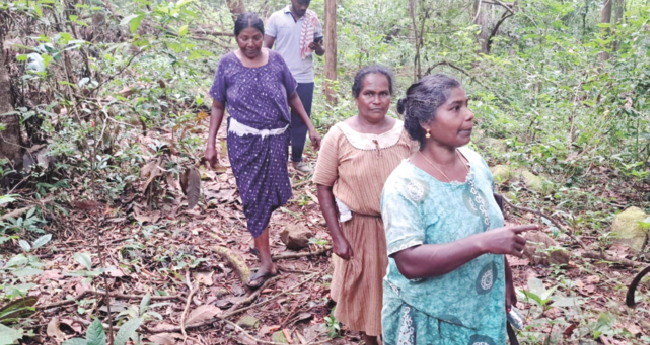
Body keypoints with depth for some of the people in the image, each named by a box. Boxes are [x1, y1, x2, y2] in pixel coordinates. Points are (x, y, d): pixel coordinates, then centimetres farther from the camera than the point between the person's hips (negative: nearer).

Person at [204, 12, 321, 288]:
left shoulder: (275, 60, -1)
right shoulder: (228, 64, -4)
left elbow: (293, 97, 8)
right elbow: (218, 106, 2)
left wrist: (310, 127, 5)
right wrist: (211, 143, -2)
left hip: (276, 139, 2)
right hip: (244, 141, -2)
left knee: (272, 193, 11)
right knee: (254, 197, 1)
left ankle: (260, 238, 37)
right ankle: (266, 262, 5)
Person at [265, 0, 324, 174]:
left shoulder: (313, 19, 6)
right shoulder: (277, 18, -1)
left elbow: (321, 50, 10)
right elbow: (266, 47, 0)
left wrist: (318, 47, -15)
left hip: (305, 79, 3)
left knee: (301, 119, 9)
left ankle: (297, 159, 21)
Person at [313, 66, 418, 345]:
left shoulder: (405, 132, -6)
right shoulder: (338, 136, -13)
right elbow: (324, 187, -8)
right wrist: (337, 237, -10)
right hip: (360, 228, -2)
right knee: (365, 289, 17)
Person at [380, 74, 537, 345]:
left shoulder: (475, 162, -3)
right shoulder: (404, 185, -24)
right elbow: (410, 262, -32)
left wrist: (506, 281, 16)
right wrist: (482, 243, -37)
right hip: (427, 322, -6)